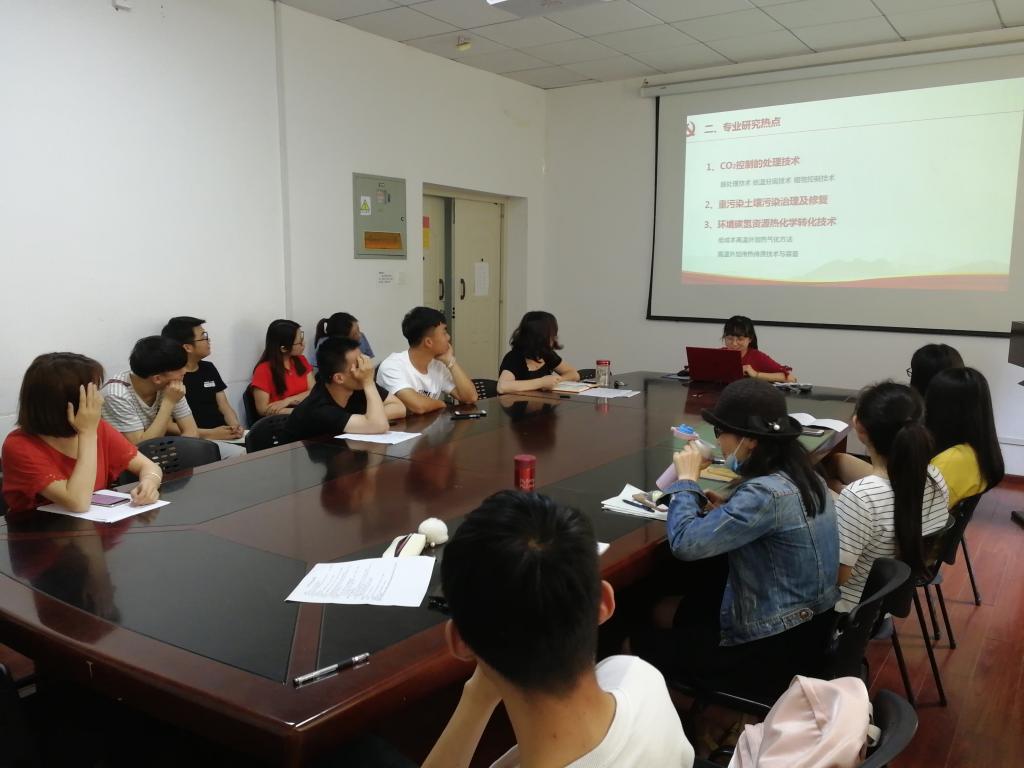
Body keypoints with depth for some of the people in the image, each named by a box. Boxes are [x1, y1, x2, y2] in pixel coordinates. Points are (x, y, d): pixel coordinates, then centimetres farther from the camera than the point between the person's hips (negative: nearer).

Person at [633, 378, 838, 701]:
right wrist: (727, 510, 0)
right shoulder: (801, 475, -1)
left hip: (777, 650, -9)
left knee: (639, 642, 7)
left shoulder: (768, 493, -29)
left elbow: (685, 542, -31)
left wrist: (686, 480, -16)